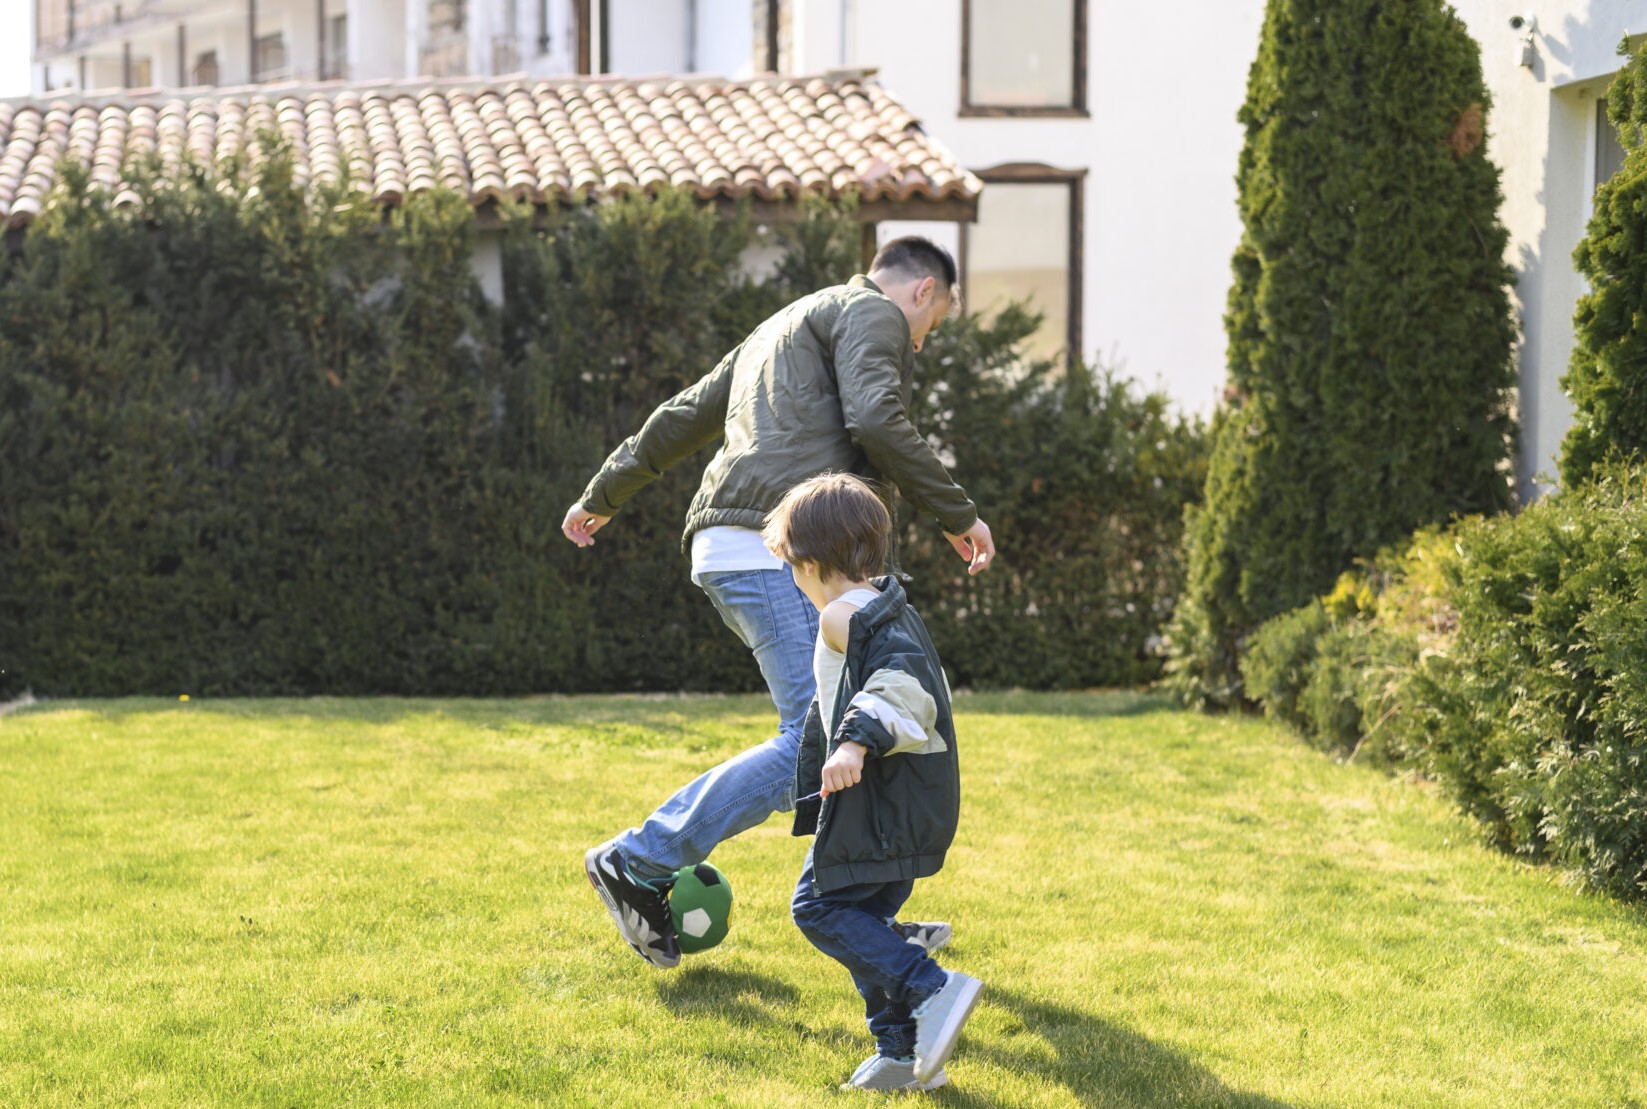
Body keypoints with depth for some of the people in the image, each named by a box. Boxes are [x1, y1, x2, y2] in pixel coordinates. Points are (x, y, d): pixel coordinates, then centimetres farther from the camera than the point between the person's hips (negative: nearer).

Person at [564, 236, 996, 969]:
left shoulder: (789, 326, 32)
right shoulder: (874, 314, 4)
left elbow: (684, 414, 34)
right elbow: (875, 421, -15)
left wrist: (603, 495, 42)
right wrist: (957, 515, -7)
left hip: (736, 556, 11)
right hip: (778, 550, -10)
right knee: (813, 747, -14)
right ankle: (639, 864, -9)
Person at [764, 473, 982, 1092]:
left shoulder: (843, 615, -11)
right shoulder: (893, 610, 20)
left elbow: (899, 680, -27)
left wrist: (858, 740, -38)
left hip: (879, 797, -10)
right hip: (916, 800, 10)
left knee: (820, 905, -7)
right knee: (863, 920, 14)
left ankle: (933, 990, -17)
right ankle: (904, 1054, 12)